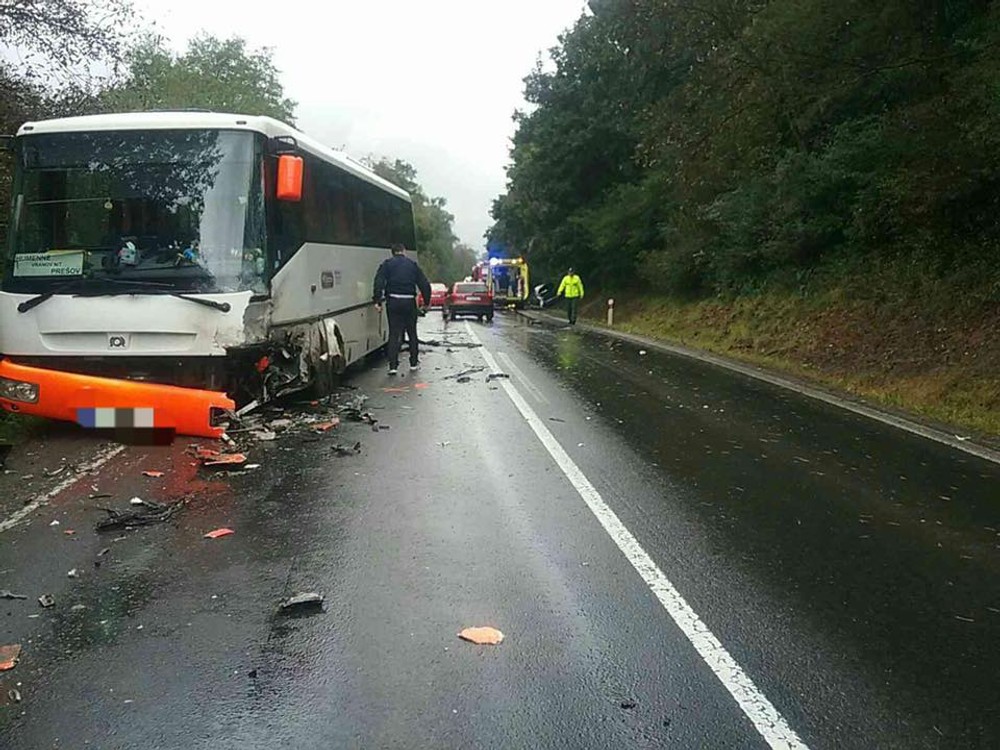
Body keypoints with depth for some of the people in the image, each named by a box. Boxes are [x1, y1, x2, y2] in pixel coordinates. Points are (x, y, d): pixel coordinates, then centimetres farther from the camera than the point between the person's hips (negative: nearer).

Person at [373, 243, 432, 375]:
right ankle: (414, 362, 24)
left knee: (394, 334, 1)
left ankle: (393, 366, -6)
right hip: (409, 302, 1)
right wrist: (427, 301, 17)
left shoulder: (387, 264, 5)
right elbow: (425, 284, 8)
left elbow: (379, 281, -9)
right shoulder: (412, 265, 11)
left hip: (393, 301, -1)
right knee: (412, 332, 16)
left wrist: (378, 300, -11)